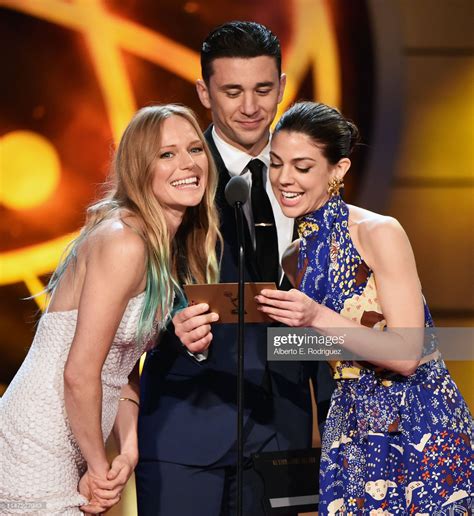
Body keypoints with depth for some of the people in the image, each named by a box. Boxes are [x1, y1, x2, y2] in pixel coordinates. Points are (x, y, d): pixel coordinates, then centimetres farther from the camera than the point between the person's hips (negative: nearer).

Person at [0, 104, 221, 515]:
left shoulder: (167, 250, 9)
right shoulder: (123, 242, -19)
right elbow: (80, 373, -20)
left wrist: (130, 449, -1)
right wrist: (99, 467, -10)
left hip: (73, 454, 9)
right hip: (37, 461, -9)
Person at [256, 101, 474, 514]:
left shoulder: (381, 233, -13)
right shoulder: (296, 259, 7)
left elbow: (406, 355, -18)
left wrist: (317, 318, -26)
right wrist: (272, 316, -2)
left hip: (418, 427, -6)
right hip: (352, 429, 6)